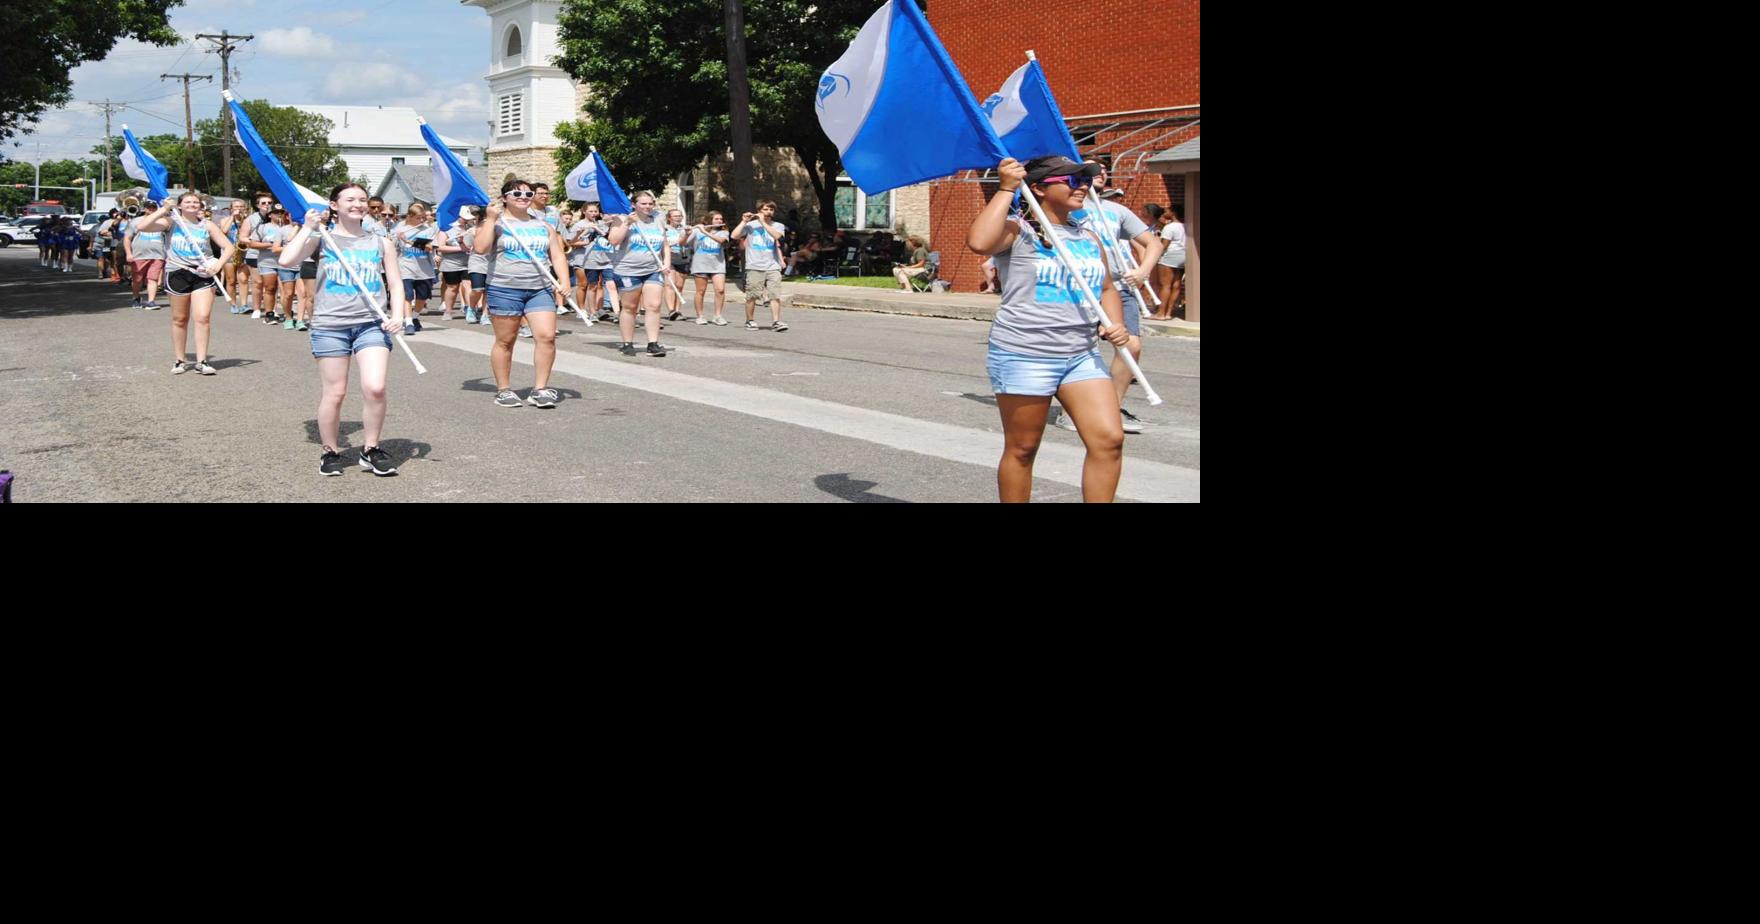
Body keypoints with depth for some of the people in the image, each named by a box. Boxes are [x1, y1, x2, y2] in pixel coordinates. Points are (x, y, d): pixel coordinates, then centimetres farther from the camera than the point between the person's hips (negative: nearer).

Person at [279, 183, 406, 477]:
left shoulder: (380, 242, 11)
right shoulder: (322, 238, 5)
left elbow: (395, 284, 11)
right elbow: (287, 260, -10)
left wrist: (397, 314, -4)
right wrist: (308, 228, -5)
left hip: (371, 323, 1)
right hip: (330, 325, -1)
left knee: (375, 388, -14)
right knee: (333, 393, 3)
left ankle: (370, 450, 5)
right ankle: (330, 452, 21)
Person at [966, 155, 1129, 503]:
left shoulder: (1089, 239, 14)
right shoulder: (1018, 233, -6)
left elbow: (1106, 289, 24)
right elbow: (979, 242, -27)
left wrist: (1115, 323, 3)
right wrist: (1006, 189, -19)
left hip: (1081, 354, 6)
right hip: (1023, 354, -6)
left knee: (1109, 439, -6)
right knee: (1021, 449, 4)